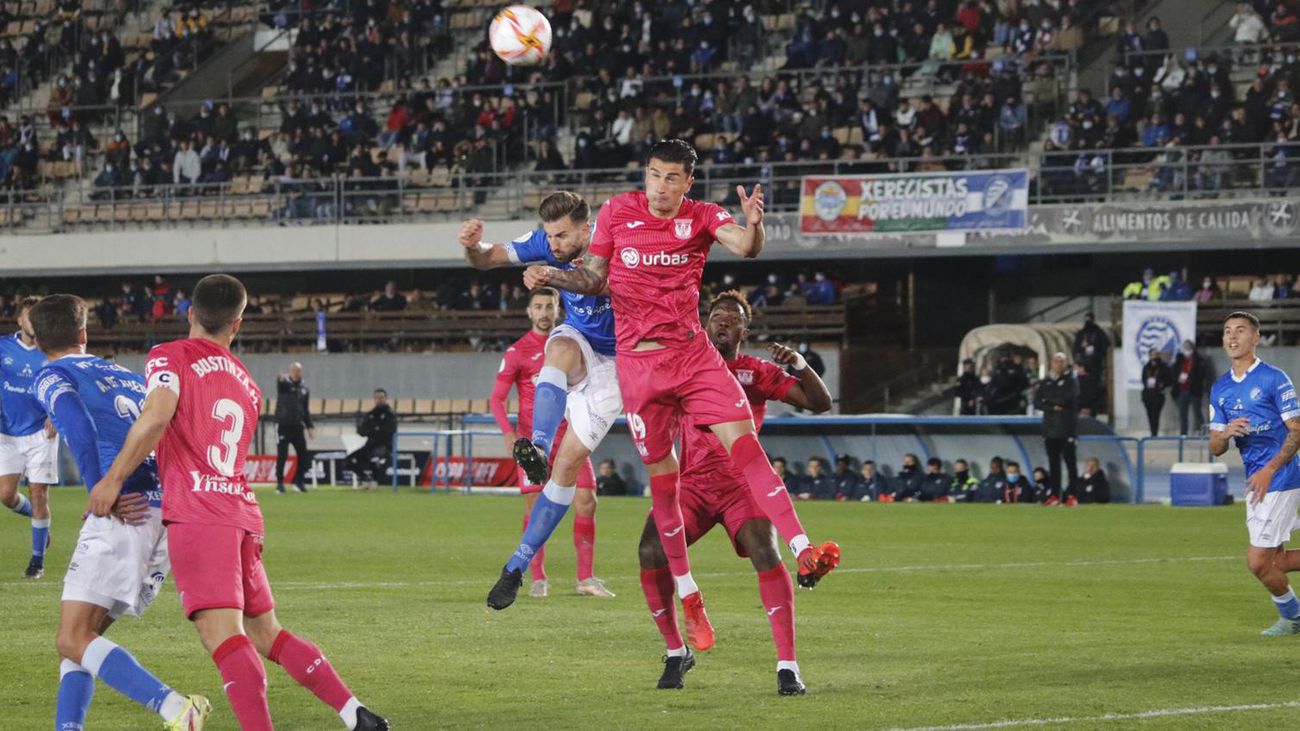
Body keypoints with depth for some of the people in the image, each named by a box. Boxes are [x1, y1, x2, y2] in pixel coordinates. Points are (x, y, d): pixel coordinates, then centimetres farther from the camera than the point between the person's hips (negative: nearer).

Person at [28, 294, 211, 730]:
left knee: (73, 640, -12)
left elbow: (79, 427, -14)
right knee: (79, 637, 16)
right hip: (168, 512, 8)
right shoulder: (125, 377, 26)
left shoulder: (50, 378, 6)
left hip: (126, 516, -8)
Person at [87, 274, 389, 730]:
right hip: (243, 512, 7)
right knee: (265, 634, 15)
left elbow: (156, 418, -17)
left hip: (196, 514, -7)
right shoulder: (245, 384, 23)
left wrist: (113, 480, -11)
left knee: (223, 634, -17)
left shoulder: (169, 358, 2)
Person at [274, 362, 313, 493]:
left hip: (298, 426, 5)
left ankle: (299, 481, 15)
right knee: (282, 455, -6)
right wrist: (281, 379, -54)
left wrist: (310, 427, 11)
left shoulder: (304, 389, 13)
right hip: (283, 424, -5)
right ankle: (279, 483, 0)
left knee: (303, 455, 2)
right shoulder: (284, 384, -3)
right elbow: (280, 386, -29)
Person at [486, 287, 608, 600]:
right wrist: (508, 433, -18)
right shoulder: (517, 351, -1)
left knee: (586, 502, -6)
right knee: (535, 506, -4)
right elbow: (497, 398, -3)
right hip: (533, 438, -3)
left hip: (569, 435, 3)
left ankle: (585, 577, 0)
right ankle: (538, 579, 5)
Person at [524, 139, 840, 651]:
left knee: (744, 444, -17)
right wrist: (551, 277, -10)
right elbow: (594, 279, 8)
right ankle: (688, 599, 13)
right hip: (637, 362, 0)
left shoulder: (702, 217, 0)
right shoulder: (617, 212, 2)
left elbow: (745, 247, -18)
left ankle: (803, 552, -24)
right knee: (662, 478, 3)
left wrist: (753, 225, -41)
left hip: (692, 353, 0)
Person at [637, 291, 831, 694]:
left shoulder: (758, 372, 7)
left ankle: (787, 665, -23)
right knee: (651, 552, -18)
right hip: (692, 481, 2)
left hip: (741, 482, -2)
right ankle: (676, 652, 4)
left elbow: (820, 402, 2)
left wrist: (800, 364, -15)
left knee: (766, 555, -25)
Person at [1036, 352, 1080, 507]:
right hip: (1050, 428, 5)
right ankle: (1054, 495, 9)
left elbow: (1067, 399, -14)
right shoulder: (1046, 382, 16)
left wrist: (1048, 401, -5)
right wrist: (1053, 407, -10)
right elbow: (1037, 402, 4)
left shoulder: (1071, 381, 2)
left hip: (1067, 428, -5)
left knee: (1070, 462, -7)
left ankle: (1071, 495, -9)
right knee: (1053, 463, 5)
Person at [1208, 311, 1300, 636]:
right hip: (1255, 481, 8)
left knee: (1259, 561, -8)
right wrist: (1226, 434, -12)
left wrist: (1270, 469, -19)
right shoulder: (1220, 389, 12)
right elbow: (1216, 448, 12)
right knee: (1272, 561, 9)